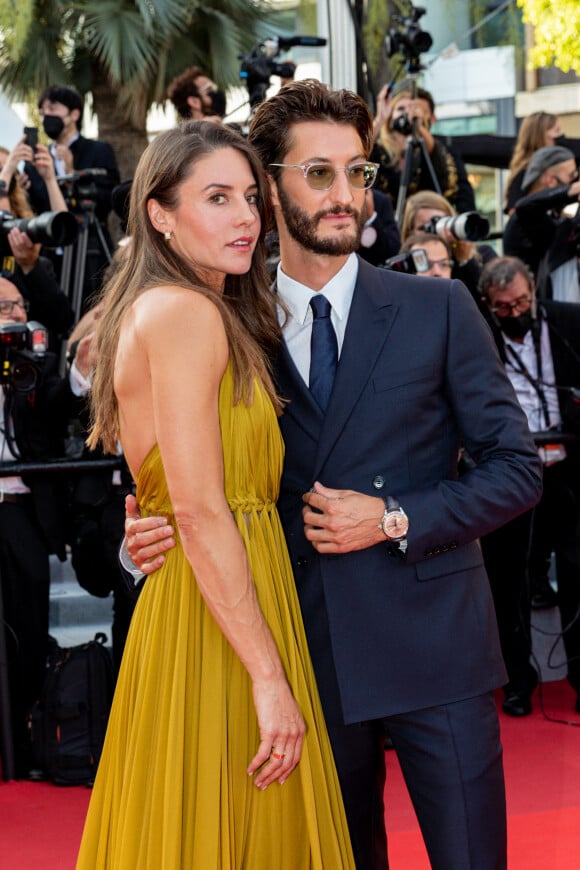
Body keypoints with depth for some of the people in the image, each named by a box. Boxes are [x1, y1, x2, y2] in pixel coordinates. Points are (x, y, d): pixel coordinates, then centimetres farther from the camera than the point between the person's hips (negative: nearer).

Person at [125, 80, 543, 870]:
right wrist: (160, 531, -9)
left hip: (433, 646, -1)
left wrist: (395, 520, -11)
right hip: (310, 650, 2)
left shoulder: (438, 309, 1)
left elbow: (517, 469, 0)